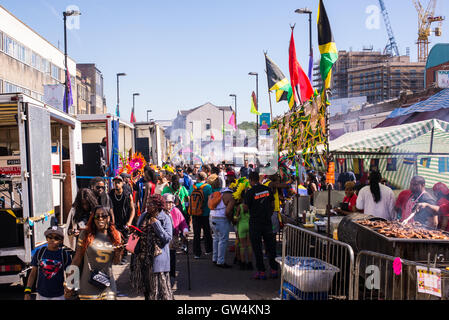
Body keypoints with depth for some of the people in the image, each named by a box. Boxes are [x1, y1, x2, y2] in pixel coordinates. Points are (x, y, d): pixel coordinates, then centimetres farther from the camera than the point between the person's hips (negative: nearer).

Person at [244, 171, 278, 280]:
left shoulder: (250, 192, -13)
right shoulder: (268, 189, 1)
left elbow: (246, 208, -6)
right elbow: (272, 205, 8)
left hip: (255, 223, -4)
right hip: (267, 222, 4)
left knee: (257, 247, 5)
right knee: (270, 246, 12)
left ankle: (261, 272, 8)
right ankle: (274, 270, 17)